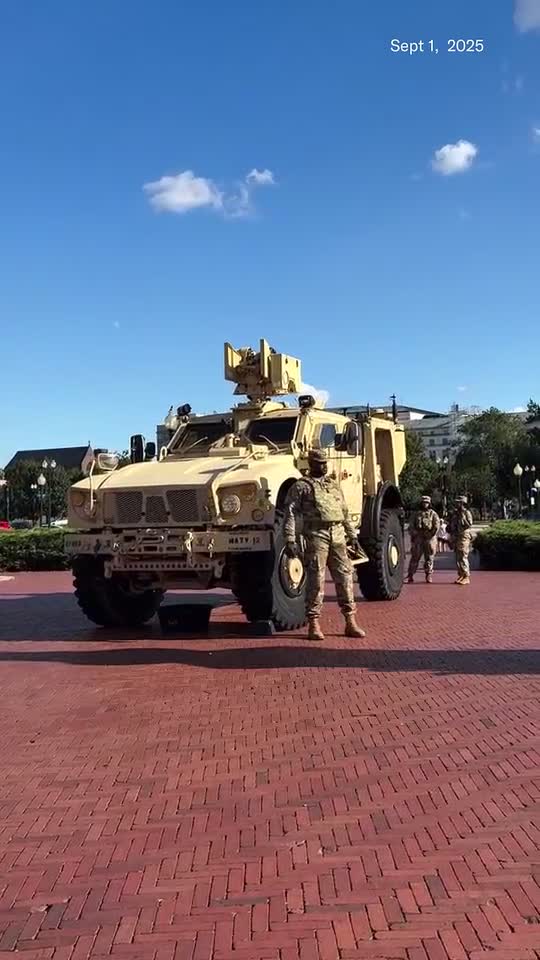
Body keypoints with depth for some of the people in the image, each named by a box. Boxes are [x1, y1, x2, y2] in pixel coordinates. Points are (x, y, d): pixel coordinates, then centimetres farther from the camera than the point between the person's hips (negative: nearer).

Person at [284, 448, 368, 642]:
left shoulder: (334, 484, 21)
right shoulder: (301, 486, 3)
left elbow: (345, 513, 26)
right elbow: (290, 513, -5)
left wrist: (352, 536, 21)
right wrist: (290, 540, -14)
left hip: (338, 535, 5)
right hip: (316, 535, -5)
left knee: (345, 577, 4)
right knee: (316, 580, -4)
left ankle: (350, 622, 11)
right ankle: (314, 624, 4)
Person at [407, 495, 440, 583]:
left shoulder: (433, 514, 7)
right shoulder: (416, 514, 14)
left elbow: (436, 526, -2)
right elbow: (411, 526, 11)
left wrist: (431, 535, -11)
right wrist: (413, 534, -2)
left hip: (429, 538, -1)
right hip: (418, 538, 1)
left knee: (429, 558, 3)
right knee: (415, 557, -1)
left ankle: (429, 575, 11)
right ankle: (410, 575, 1)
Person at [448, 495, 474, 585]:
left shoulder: (467, 513, -6)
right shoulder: (456, 514, 15)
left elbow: (469, 525, -15)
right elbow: (452, 526, 21)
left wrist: (463, 517, -22)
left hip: (464, 538, -8)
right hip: (456, 538, 8)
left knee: (463, 558, -11)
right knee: (458, 558, 8)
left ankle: (466, 577, -10)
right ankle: (461, 575, 14)